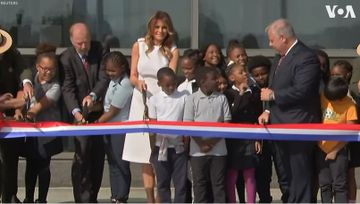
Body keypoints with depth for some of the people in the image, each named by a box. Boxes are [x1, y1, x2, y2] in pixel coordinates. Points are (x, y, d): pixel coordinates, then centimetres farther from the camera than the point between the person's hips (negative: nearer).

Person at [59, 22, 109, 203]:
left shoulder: (100, 51, -3)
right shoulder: (66, 58, -9)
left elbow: (105, 78, -10)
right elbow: (68, 89, -15)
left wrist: (93, 95, -28)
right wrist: (76, 112, -30)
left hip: (100, 111, 3)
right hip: (80, 113, -3)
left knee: (98, 156, 8)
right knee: (82, 156, -10)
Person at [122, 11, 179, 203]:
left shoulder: (172, 51, 4)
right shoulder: (139, 46, 5)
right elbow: (132, 76, 6)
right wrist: (138, 83, -16)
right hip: (142, 102, 1)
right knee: (145, 155, 3)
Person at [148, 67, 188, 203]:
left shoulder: (183, 98, 0)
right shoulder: (154, 100, 1)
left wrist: (186, 145, -1)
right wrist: (153, 149, 2)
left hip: (179, 147, 0)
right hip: (161, 147, 0)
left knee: (181, 182, 0)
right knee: (163, 183, 7)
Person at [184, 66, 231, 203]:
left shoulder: (222, 98, 3)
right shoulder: (192, 99, -2)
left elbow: (227, 123, 2)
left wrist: (213, 141, -10)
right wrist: (201, 144, -12)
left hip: (218, 149, 1)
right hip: (198, 150, -1)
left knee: (219, 182, 5)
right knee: (200, 183, 4)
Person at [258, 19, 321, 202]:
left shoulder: (306, 58, -15)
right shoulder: (279, 58, 16)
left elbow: (302, 91, -24)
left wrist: (273, 95, -14)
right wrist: (268, 110, 6)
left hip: (298, 126, -10)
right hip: (282, 126, 10)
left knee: (300, 176, -5)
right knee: (289, 175, 15)